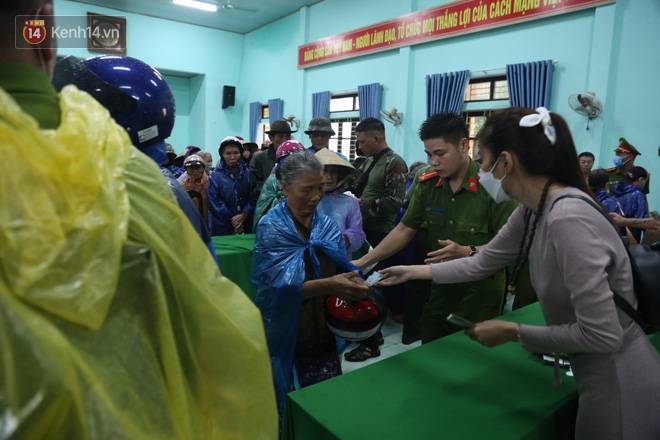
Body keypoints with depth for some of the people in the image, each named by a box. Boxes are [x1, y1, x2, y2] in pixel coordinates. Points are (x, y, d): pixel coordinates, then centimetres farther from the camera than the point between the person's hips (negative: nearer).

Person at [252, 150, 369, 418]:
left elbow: (340, 270, 1)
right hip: (284, 332, -4)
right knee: (281, 401, 13)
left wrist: (353, 283, -22)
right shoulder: (271, 227, -13)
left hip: (322, 330, 4)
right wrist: (328, 286, -33)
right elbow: (278, 286, -21)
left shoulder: (327, 226, 2)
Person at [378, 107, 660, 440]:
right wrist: (411, 272, 11)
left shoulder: (568, 218, -32)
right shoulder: (531, 211, -3)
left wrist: (512, 333, -19)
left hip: (620, 383, -8)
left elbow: (602, 334, -30)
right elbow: (481, 264, 7)